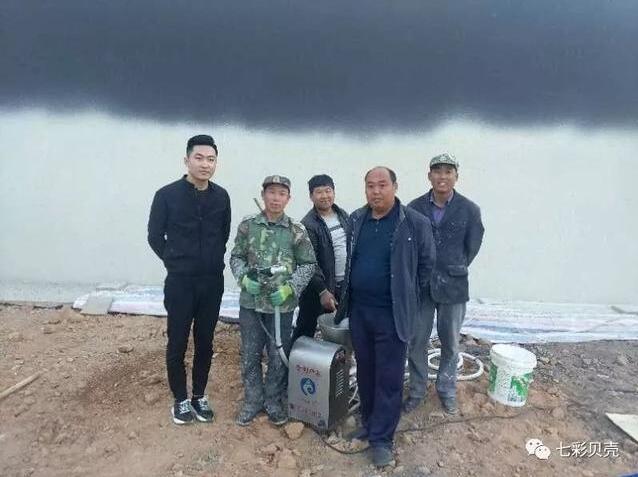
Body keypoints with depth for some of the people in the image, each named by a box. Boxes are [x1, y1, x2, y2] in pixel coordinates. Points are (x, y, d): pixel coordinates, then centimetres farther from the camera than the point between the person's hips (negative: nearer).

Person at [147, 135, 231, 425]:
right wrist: (176, 262, 4)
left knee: (205, 342, 12)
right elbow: (155, 236, 1)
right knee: (177, 343, 8)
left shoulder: (221, 197, 1)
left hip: (213, 282, 3)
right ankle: (181, 399, 27)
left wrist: (213, 262, 11)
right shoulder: (167, 195, -8)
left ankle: (200, 396, 30)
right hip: (180, 282, -2)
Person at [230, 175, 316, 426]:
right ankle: (253, 401, 33)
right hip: (250, 303, 1)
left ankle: (274, 401, 33)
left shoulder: (297, 230, -4)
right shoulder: (247, 225, -1)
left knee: (278, 356, 12)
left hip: (281, 304, -1)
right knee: (250, 355, 13)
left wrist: (290, 287, -14)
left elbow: (308, 264, -1)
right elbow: (236, 257, 5)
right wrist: (244, 278, -13)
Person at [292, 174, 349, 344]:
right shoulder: (308, 225, -15)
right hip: (320, 287, -6)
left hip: (345, 285, 7)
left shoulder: (343, 215, 7)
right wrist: (322, 291, -20)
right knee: (305, 331, 5)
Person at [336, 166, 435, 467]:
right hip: (358, 310, 5)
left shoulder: (416, 223, -10)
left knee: (389, 378, 7)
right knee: (365, 372, 18)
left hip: (392, 314, -4)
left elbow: (427, 264, -1)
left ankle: (381, 438, 23)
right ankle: (368, 423, 38)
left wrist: (407, 299, 3)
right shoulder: (355, 220, 4)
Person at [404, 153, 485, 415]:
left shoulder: (470, 210, -6)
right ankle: (417, 391, 29)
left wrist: (453, 271, 6)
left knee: (450, 343, 15)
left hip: (453, 286, 0)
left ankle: (447, 390, 36)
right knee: (416, 342, 9)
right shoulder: (414, 208, -4)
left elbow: (472, 248, 3)